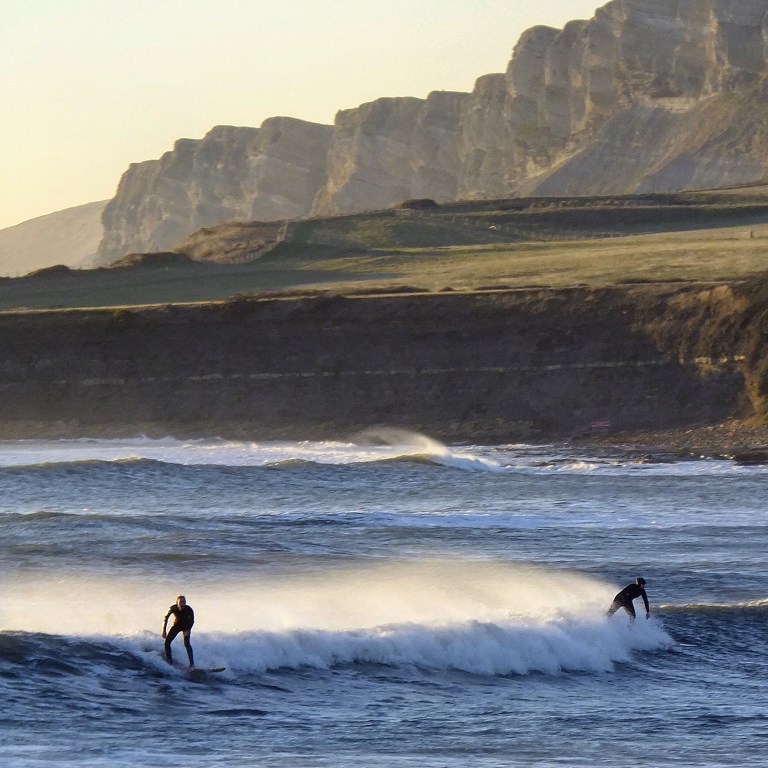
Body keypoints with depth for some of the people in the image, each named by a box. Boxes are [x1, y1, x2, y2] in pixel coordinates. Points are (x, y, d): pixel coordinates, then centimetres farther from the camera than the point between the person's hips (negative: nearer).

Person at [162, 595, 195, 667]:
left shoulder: (188, 609, -26)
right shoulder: (173, 608, -24)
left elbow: (191, 620, -15)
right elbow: (166, 618, -12)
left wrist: (188, 630, -30)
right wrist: (164, 631, -16)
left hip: (186, 626, -2)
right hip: (176, 625, 2)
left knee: (186, 643, -21)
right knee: (167, 642, -10)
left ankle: (192, 663, -18)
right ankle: (169, 661, 3)